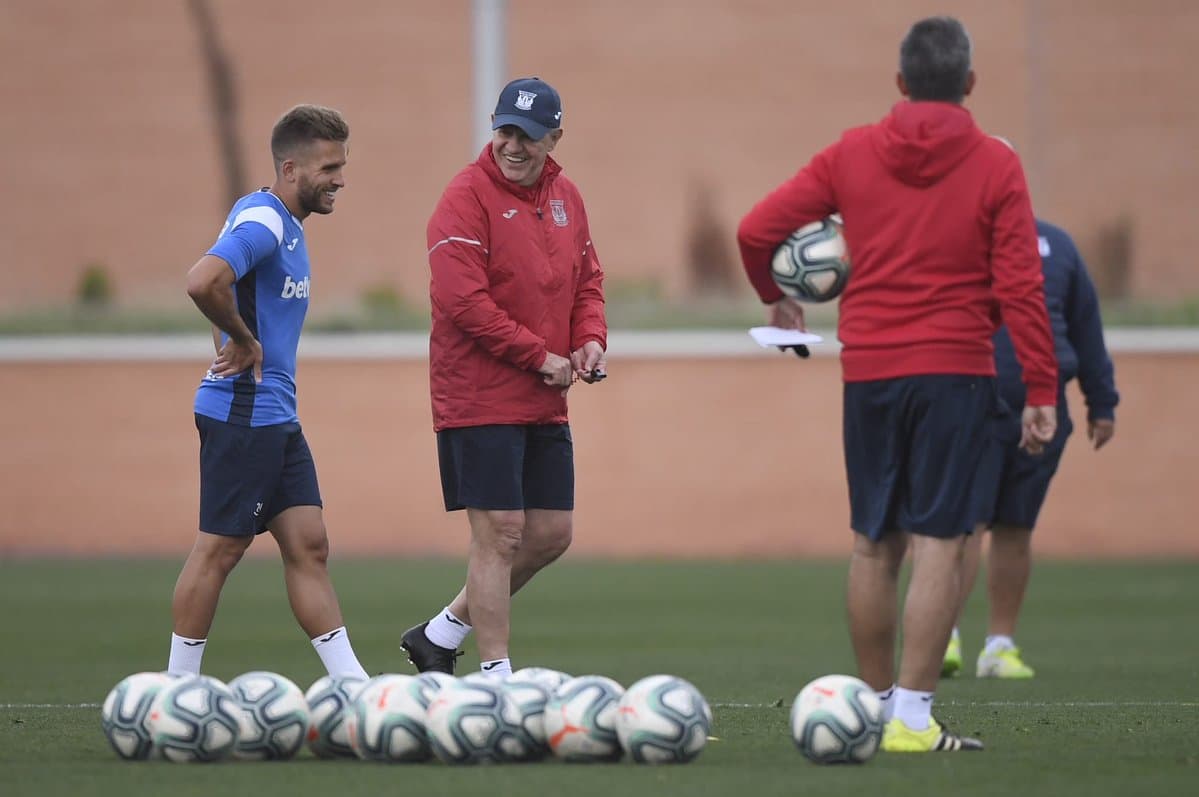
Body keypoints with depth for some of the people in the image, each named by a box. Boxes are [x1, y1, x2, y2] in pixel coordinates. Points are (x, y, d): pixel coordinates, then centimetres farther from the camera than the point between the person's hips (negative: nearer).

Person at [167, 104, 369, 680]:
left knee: (308, 545, 7)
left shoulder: (284, 225, 15)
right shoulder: (262, 223, -17)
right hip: (242, 411, -10)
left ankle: (353, 686, 7)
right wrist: (243, 340, -19)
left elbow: (219, 287, 29)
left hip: (275, 416, 10)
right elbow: (203, 282, -34)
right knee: (220, 547, -3)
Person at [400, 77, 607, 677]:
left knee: (551, 534, 9)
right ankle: (496, 676, 0)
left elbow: (588, 279, 22)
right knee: (500, 533, -7)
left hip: (545, 404, 8)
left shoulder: (564, 196, 12)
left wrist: (590, 338, 1)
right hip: (479, 398, -8)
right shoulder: (468, 196, -11)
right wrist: (540, 356, -17)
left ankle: (442, 632, 23)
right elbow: (460, 298, -19)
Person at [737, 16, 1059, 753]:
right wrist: (1042, 393, -4)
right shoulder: (996, 167, -4)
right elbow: (1021, 286, -8)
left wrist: (776, 297, 23)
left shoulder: (852, 155, 4)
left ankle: (877, 705, 20)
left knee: (874, 545, 13)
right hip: (956, 372, -3)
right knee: (941, 544, -4)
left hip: (868, 370, 3)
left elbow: (756, 230, 4)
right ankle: (912, 718, -9)